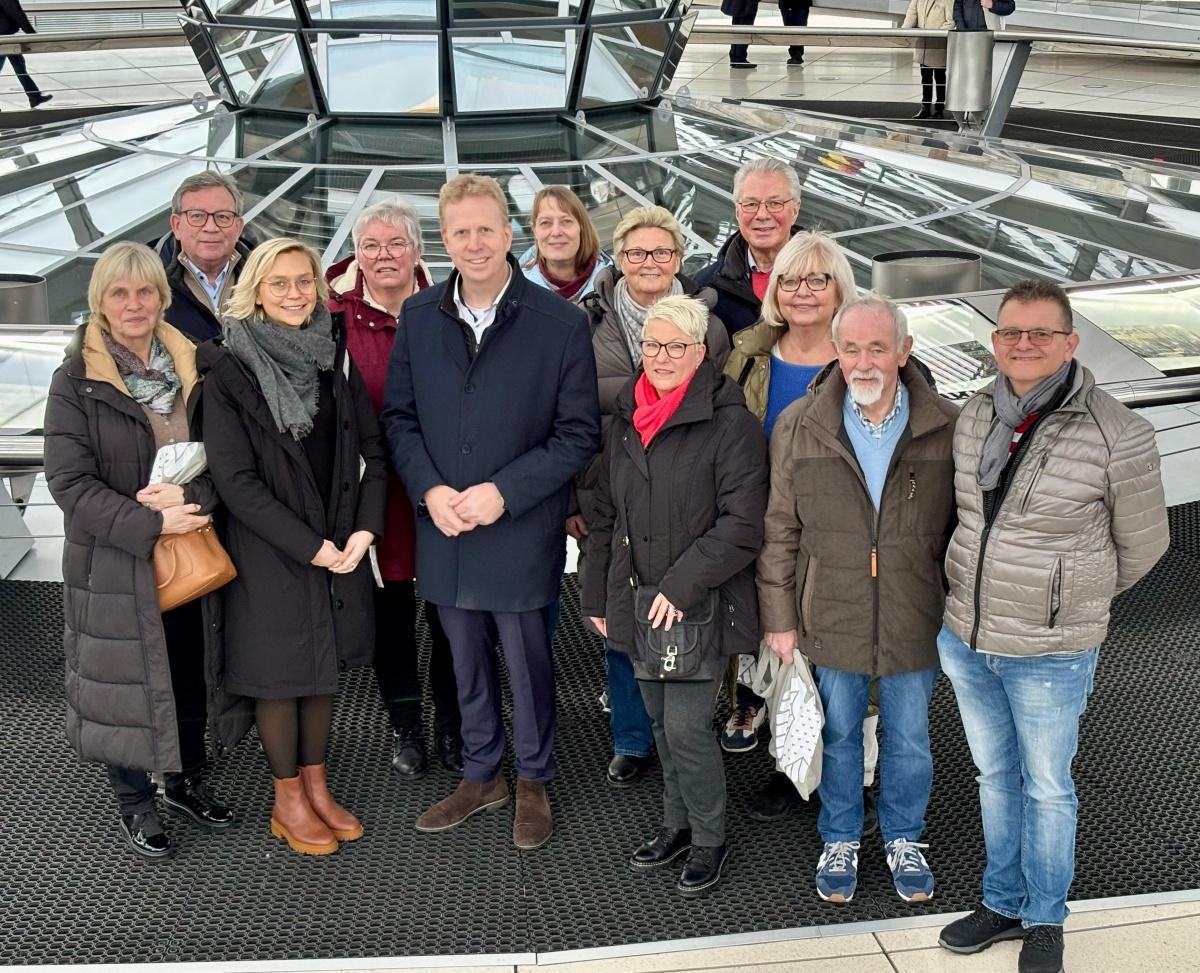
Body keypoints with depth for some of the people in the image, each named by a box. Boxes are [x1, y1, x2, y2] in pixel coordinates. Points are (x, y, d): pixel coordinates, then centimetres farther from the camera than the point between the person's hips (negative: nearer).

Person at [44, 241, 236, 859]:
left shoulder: (193, 369, 5)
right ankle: (135, 803, 25)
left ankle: (187, 781, 35)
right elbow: (68, 482, -13)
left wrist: (188, 496, -17)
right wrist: (149, 523, -23)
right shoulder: (76, 383, -7)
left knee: (191, 674, 14)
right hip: (114, 564, -3)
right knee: (125, 681, 5)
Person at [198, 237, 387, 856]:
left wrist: (363, 529, -10)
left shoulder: (334, 356, 3)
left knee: (324, 666, 15)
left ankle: (316, 785, 31)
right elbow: (235, 479, -15)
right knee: (280, 673, 7)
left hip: (340, 545, 4)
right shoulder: (229, 371, -11)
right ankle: (288, 802, 24)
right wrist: (309, 545, -16)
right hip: (270, 552, -4)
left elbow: (371, 451, 4)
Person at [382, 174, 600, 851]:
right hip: (443, 527, 4)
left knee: (528, 661, 10)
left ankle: (534, 782, 31)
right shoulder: (418, 318, 2)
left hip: (522, 533, -3)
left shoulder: (561, 323, -10)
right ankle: (482, 776, 36)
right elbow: (399, 417, 7)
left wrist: (503, 492, -17)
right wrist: (430, 490, -9)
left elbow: (578, 434, -9)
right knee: (468, 663, 18)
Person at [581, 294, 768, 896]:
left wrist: (681, 584, -19)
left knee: (686, 726, -6)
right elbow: (605, 517, 16)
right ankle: (678, 824, 33)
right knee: (660, 721, 15)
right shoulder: (625, 423, 9)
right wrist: (596, 594, 16)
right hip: (638, 600, 6)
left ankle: (709, 840, 14)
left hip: (699, 606, -6)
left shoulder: (729, 424, -12)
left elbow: (742, 525, -16)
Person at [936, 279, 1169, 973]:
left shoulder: (1117, 435, -18)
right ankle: (1004, 904, 38)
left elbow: (1141, 545, -5)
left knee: (1046, 787, 13)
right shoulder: (975, 418, -2)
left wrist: (1070, 601, 7)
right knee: (995, 776, 20)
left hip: (1050, 655, -5)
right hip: (966, 639, 5)